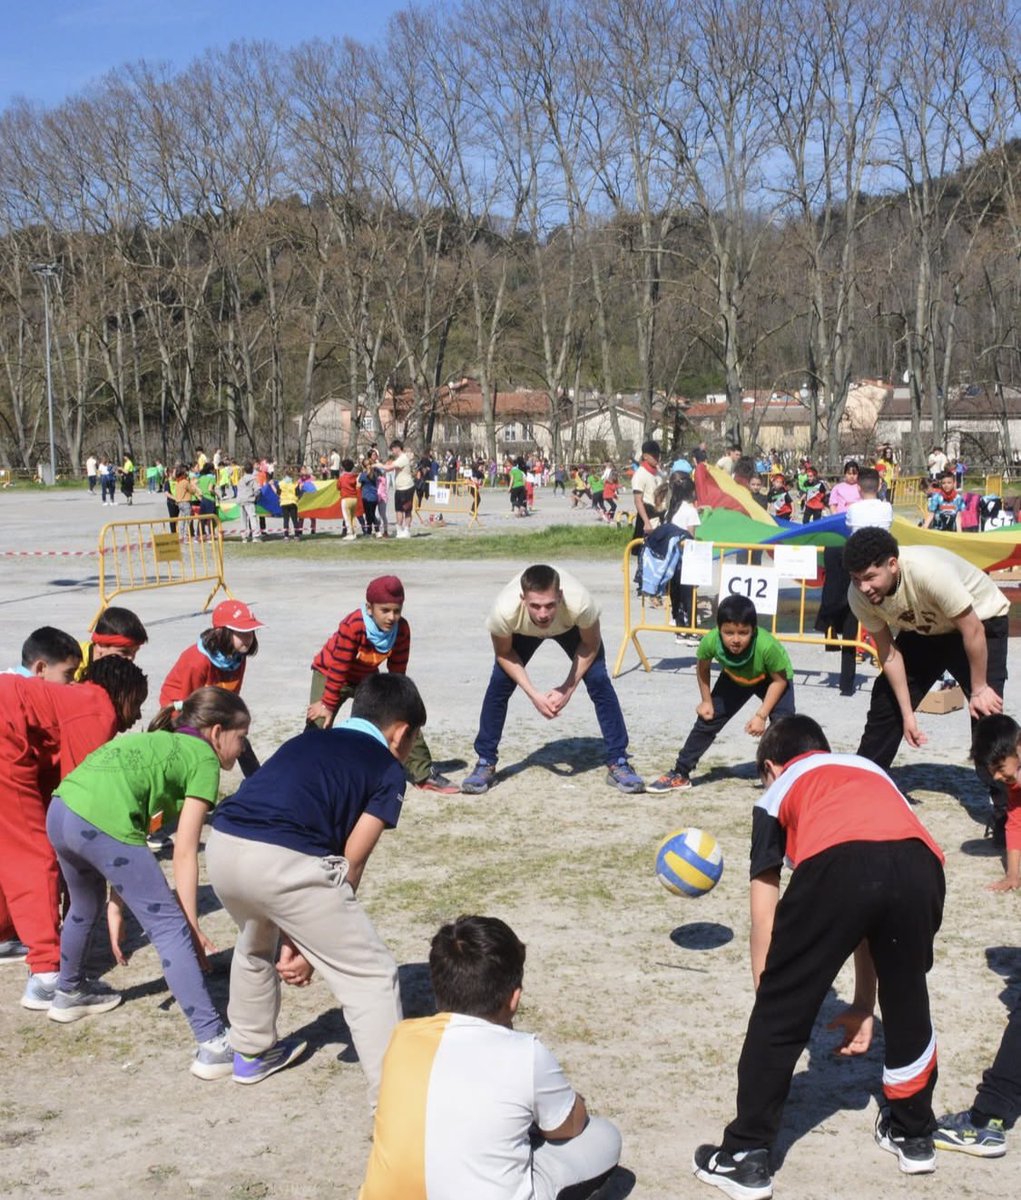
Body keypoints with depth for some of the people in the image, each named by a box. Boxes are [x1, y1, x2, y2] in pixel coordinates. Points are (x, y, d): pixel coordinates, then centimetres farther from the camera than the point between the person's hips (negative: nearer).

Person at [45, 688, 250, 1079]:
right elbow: (184, 852, 2)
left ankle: (69, 994, 57)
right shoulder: (202, 757, 9)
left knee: (86, 907, 34)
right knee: (169, 926, -2)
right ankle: (213, 1044, -6)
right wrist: (193, 925, 5)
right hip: (103, 824, -8)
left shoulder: (156, 744, 30)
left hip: (59, 812, 8)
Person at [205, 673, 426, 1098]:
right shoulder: (388, 770, 14)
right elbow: (351, 863, 9)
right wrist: (311, 943, 15)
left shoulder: (306, 741, 30)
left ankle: (252, 1052, 53)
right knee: (370, 976, 8)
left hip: (222, 845, 7)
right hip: (282, 860, -7)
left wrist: (291, 940, 23)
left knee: (256, 945, 38)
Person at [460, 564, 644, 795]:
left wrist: (568, 688, -23)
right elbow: (503, 653, -18)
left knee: (599, 681, -14)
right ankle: (485, 763, 4)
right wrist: (533, 694, -23)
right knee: (499, 684, -12)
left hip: (570, 627, 0)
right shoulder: (505, 611, -43)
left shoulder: (579, 603, -44)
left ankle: (618, 763, 0)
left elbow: (590, 645, -20)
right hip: (522, 632, 1)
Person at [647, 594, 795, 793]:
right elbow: (702, 666, -10)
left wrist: (761, 715, -27)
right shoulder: (710, 642, -35)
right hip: (734, 679, 3)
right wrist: (706, 701, -5)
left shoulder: (767, 646, -44)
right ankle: (680, 774, 15)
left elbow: (779, 680, -25)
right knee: (707, 719, 2)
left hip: (770, 679, -3)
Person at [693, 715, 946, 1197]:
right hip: (920, 865, 4)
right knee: (907, 1002, 29)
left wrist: (768, 993, 35)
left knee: (779, 1016, 15)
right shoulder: (872, 772, 43)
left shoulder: (778, 792, 33)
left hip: (838, 865, -4)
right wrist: (863, 1004, 43)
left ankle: (746, 1156, 22)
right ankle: (913, 1136, 46)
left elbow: (765, 915, 26)